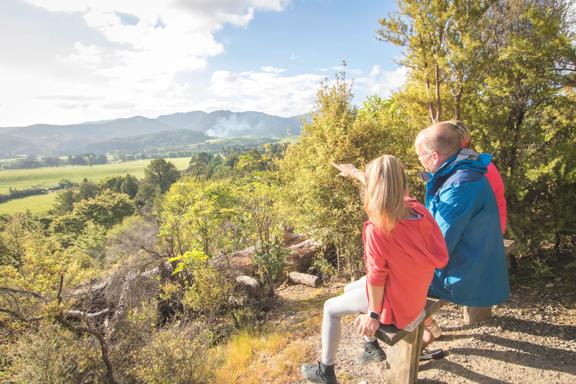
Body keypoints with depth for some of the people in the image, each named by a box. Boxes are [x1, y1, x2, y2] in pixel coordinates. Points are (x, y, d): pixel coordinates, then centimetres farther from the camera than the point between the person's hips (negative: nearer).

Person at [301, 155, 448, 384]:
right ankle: (371, 344, 42)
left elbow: (376, 278, -25)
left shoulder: (376, 229, -32)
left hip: (394, 301, -7)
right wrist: (356, 174, 13)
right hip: (414, 290, 7)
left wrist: (373, 314, -9)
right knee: (349, 290, 26)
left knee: (331, 308, 12)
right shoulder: (417, 209, -13)